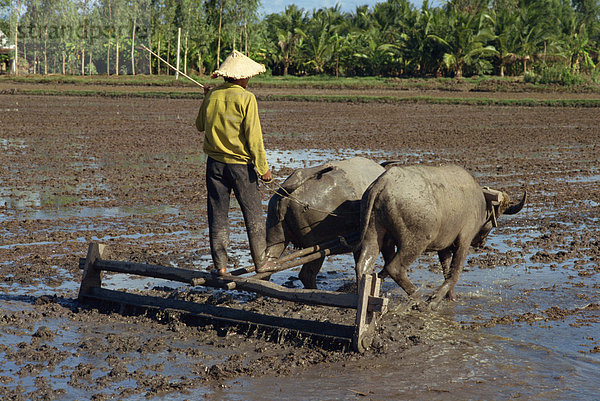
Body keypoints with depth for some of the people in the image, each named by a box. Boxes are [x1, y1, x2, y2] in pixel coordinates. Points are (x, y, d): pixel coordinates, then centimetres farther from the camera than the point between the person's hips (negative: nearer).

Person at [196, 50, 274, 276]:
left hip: (215, 163, 4)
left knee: (218, 215, 9)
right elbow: (253, 136, -14)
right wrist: (263, 168, -8)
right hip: (240, 164, -4)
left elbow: (200, 126, 16)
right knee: (253, 215, 8)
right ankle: (260, 262, 14)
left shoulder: (211, 96, 1)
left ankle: (220, 265, 9)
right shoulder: (246, 98, -12)